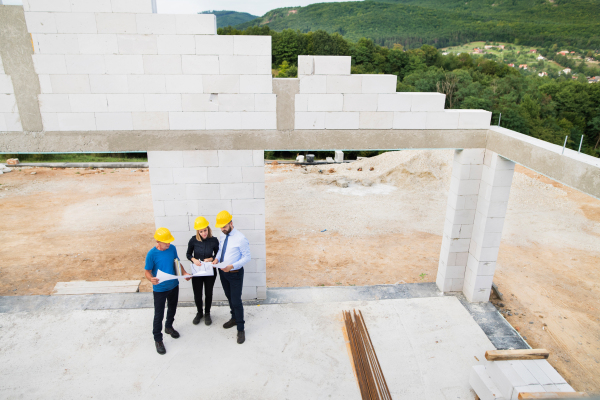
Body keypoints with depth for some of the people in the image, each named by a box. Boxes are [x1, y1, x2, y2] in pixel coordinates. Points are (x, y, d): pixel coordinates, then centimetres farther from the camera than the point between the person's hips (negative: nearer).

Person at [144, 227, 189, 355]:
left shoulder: (172, 248, -9)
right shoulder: (152, 254, -22)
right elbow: (148, 272, -14)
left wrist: (184, 273, -7)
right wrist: (151, 279, -36)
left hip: (173, 286, 5)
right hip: (159, 289, -5)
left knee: (172, 308, 25)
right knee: (159, 315, 6)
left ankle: (169, 327, 51)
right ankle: (158, 339, 25)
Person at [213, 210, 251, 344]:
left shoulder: (240, 238, -22)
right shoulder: (222, 236, 0)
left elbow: (247, 257, -17)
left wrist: (232, 266, -27)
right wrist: (217, 258, -6)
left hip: (235, 274, -7)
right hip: (223, 272, 7)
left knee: (236, 301, -2)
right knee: (229, 298, 23)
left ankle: (240, 329, 13)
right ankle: (234, 319, 45)